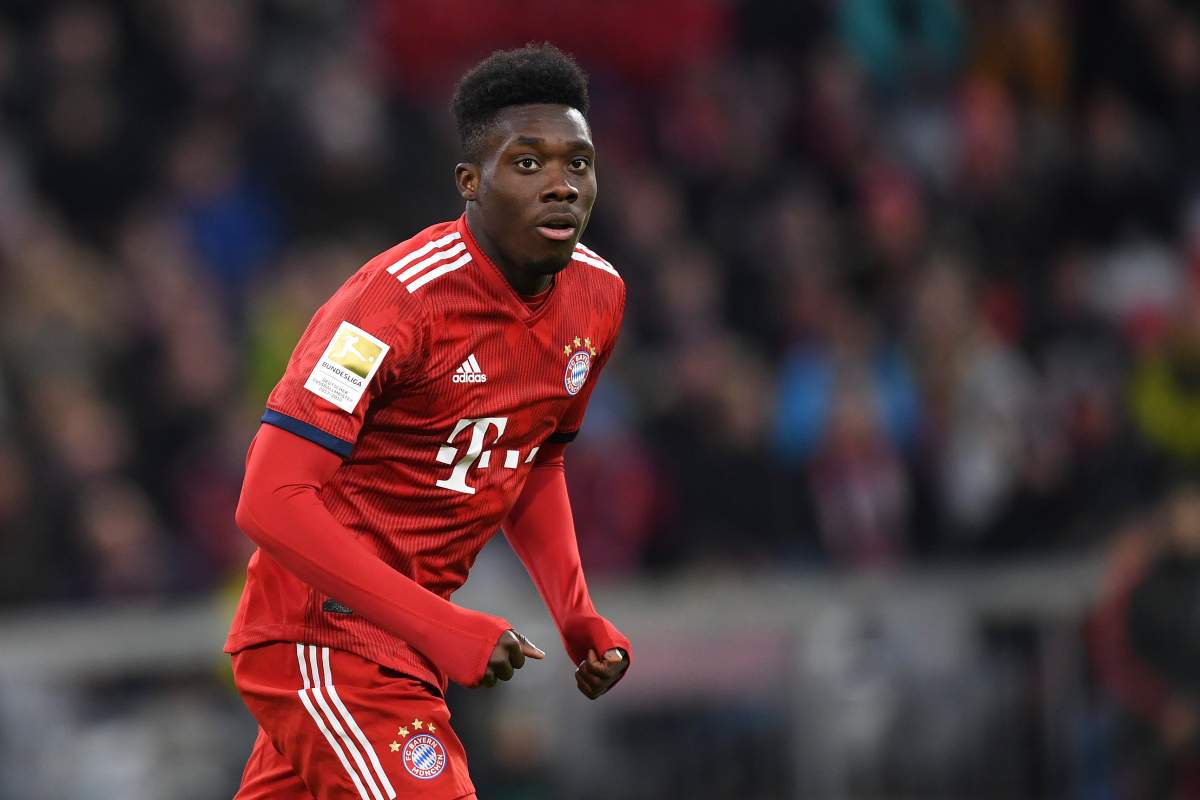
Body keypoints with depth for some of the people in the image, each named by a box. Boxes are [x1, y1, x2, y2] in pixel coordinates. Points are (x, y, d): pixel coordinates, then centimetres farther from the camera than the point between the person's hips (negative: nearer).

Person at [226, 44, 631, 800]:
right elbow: (271, 503, -26)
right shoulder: (397, 302, -22)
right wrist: (440, 629, -29)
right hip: (323, 640, -8)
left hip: (403, 641, 8)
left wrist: (577, 616, 6)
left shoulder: (598, 297, 3)